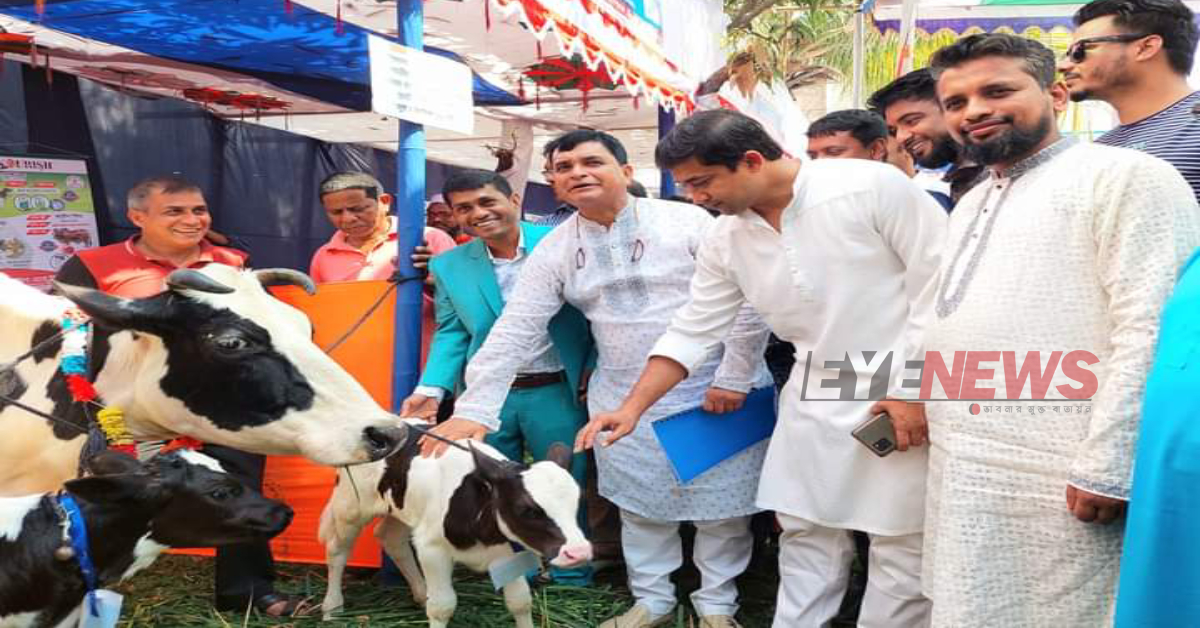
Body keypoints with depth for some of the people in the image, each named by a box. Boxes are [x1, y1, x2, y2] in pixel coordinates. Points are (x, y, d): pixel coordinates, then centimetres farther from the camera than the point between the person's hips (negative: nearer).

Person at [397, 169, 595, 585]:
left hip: (556, 393, -3)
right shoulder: (448, 266, 4)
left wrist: (594, 369, -12)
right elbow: (451, 333, 7)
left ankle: (572, 579, 23)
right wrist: (432, 389, -6)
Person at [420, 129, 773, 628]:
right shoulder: (553, 250, 2)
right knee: (639, 505, 12)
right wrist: (474, 410, -10)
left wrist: (735, 376, -11)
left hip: (713, 392, -2)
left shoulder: (687, 221, -8)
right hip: (623, 400, 3)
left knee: (721, 504, 7)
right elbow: (513, 332, -2)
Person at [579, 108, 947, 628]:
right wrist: (633, 406, 2)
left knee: (899, 546, 4)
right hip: (814, 401, 5)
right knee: (804, 533, 12)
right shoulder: (725, 241, 2)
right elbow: (691, 331, 7)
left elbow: (944, 283, -13)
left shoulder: (872, 185, -15)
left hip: (904, 399, -5)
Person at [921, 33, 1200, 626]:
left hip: (1057, 480, -8)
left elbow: (1149, 332, -17)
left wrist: (1107, 467, -21)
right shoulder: (970, 205, 19)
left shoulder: (1127, 178, -7)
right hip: (962, 474, 8)